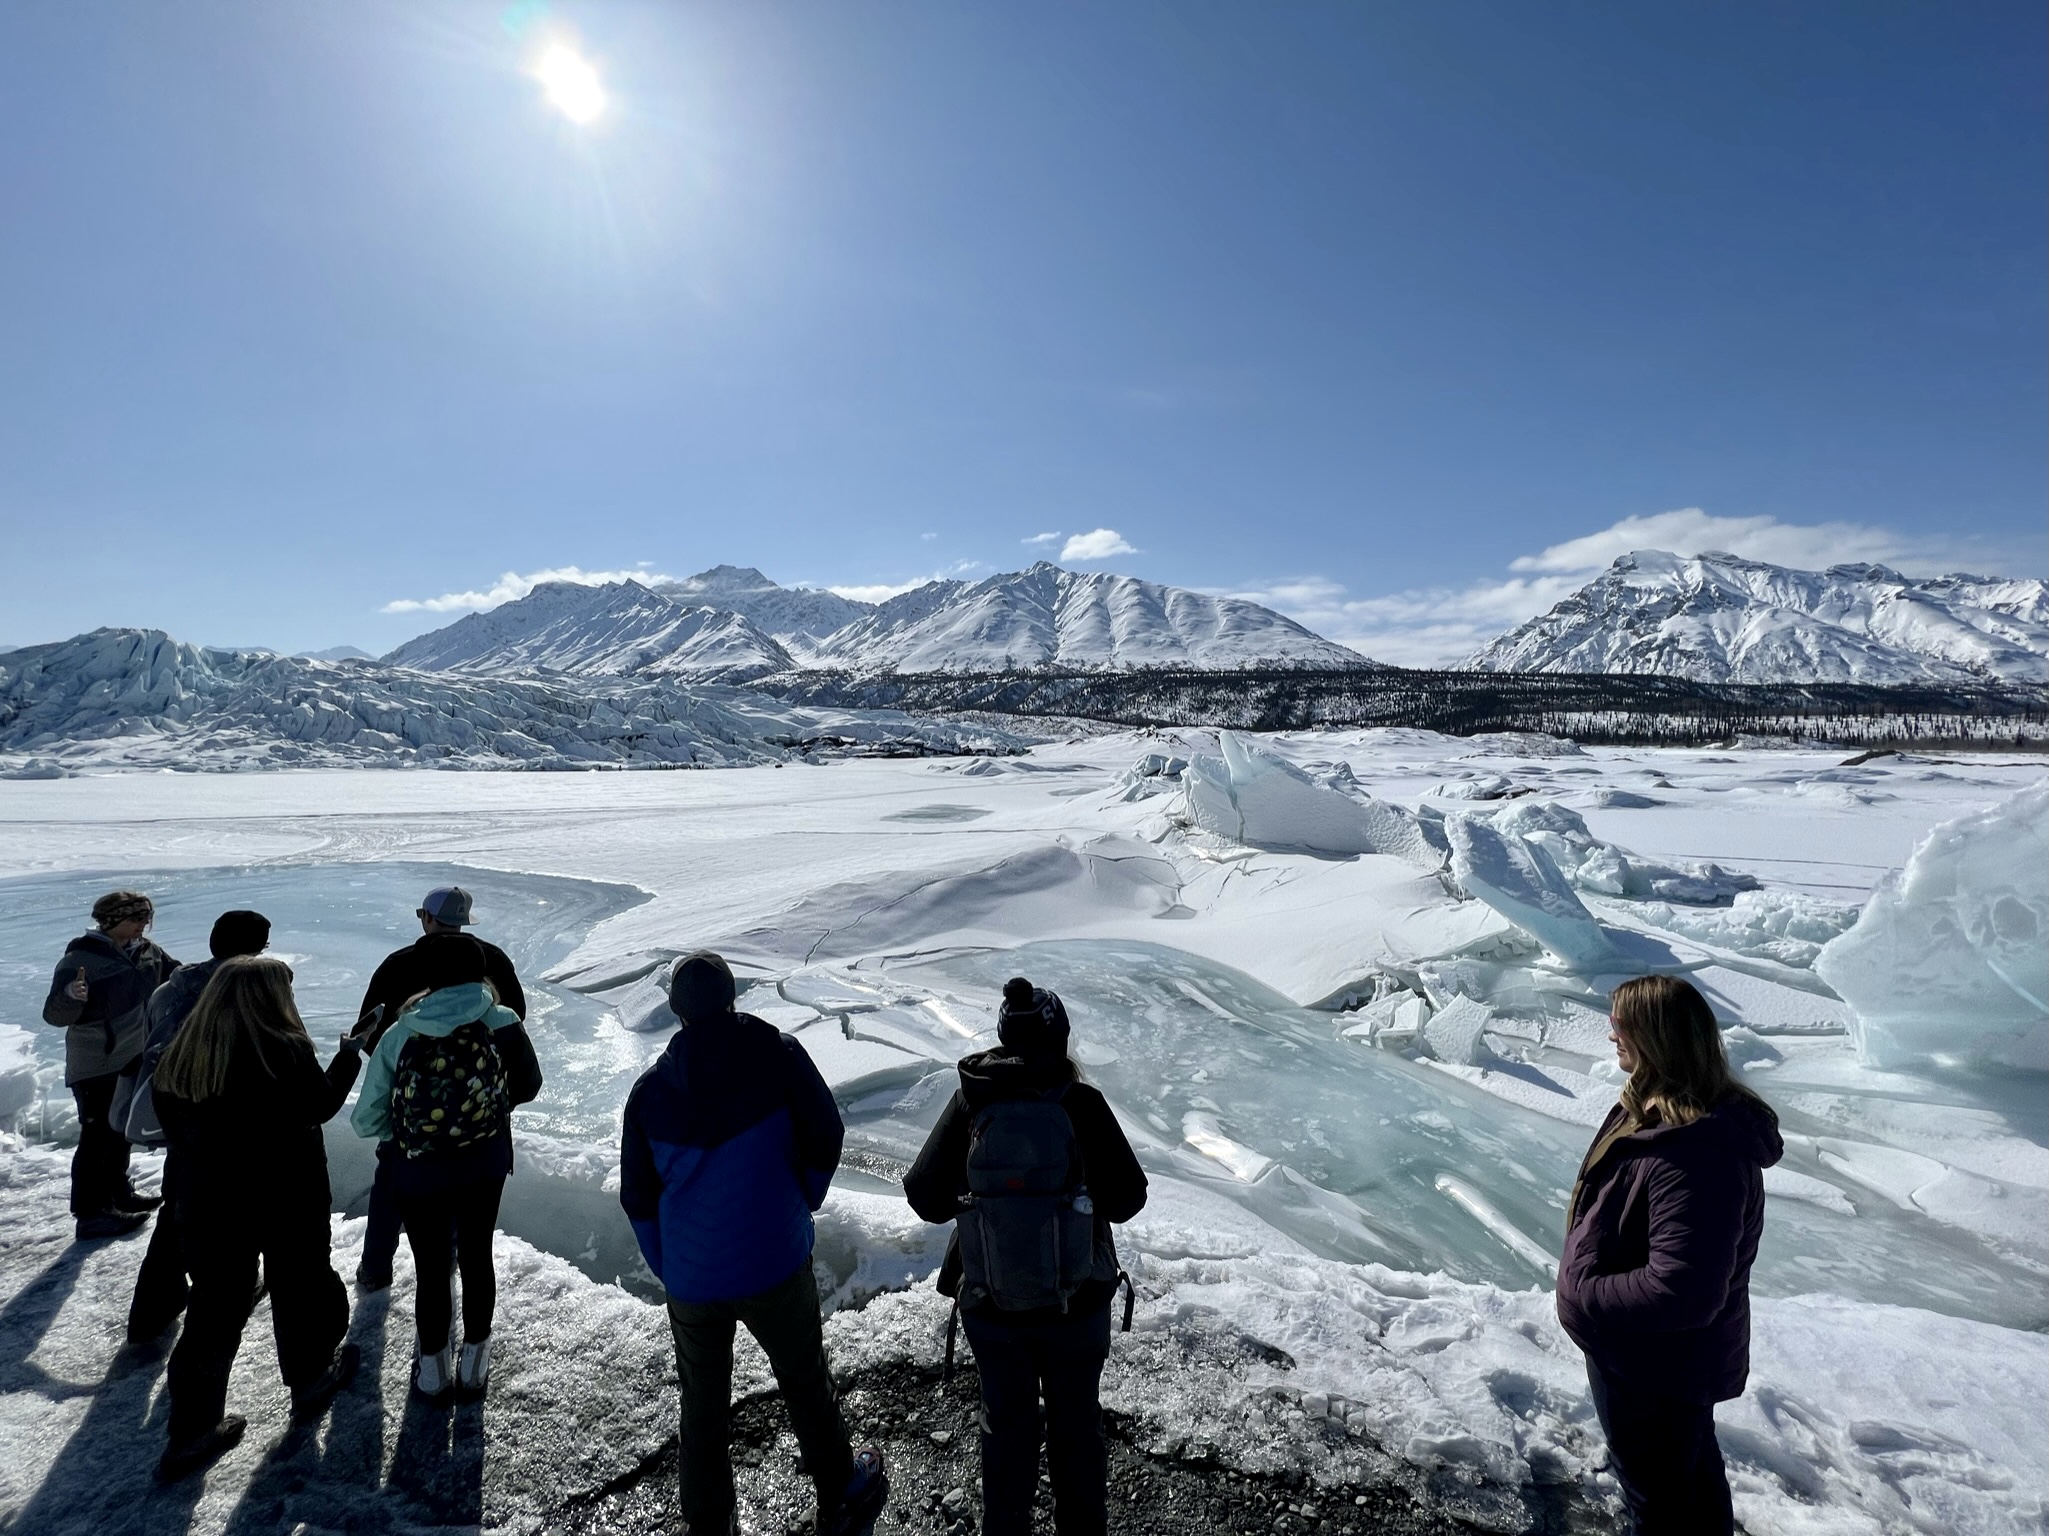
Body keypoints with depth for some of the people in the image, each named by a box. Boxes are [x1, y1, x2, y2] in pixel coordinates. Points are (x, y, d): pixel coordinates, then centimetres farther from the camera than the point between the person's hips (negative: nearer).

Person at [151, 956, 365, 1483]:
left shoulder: (180, 1055, -3)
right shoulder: (285, 1050, -22)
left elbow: (170, 1126, 7)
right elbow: (320, 1105, -9)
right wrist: (349, 1054, 3)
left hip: (206, 1206, 5)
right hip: (287, 1201, -4)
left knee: (215, 1309, 15)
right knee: (300, 1289, 17)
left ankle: (191, 1430, 19)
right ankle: (310, 1382, 34)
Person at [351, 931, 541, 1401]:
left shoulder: (399, 1034, -17)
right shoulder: (504, 1023, -16)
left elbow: (366, 1119, -12)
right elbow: (528, 1086, -1)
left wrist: (399, 1131, 9)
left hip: (419, 1173, -1)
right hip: (486, 1165, 1)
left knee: (431, 1268, 17)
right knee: (476, 1258, 20)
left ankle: (433, 1373, 35)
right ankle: (474, 1367, 35)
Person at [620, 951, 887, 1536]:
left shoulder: (649, 1090, -6)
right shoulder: (777, 1054, -14)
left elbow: (638, 1198, 2)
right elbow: (825, 1137, -9)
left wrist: (669, 1268, 14)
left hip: (690, 1279, 2)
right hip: (774, 1267, -2)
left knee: (702, 1404, 23)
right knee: (806, 1384, 20)